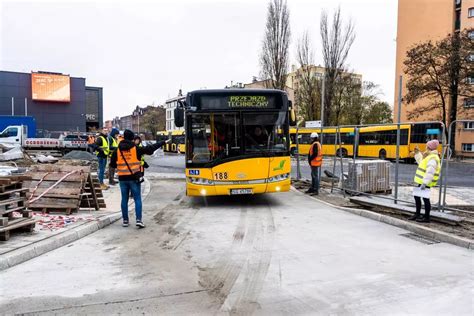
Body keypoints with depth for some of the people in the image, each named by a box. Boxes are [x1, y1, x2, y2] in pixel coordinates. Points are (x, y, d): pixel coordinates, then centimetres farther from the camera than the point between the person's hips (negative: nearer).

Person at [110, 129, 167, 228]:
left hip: (122, 178, 3)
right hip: (134, 177, -3)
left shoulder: (117, 150, 4)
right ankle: (139, 220, -6)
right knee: (137, 199, 3)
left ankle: (125, 220, 17)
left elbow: (112, 164, 8)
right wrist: (163, 143, 5)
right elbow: (150, 148, -3)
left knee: (124, 199, 12)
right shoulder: (136, 149, -6)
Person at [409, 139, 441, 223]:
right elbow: (421, 162, 36)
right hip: (419, 181, 11)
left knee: (425, 198, -5)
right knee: (416, 197, 19)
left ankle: (426, 217, 3)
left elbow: (430, 172, -26)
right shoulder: (428, 157, 15)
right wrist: (417, 153, 31)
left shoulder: (432, 158, -18)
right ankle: (417, 214, 32)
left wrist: (424, 183, -31)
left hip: (424, 183, -11)